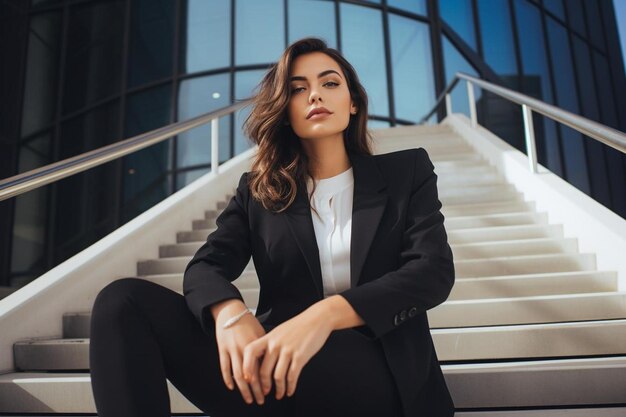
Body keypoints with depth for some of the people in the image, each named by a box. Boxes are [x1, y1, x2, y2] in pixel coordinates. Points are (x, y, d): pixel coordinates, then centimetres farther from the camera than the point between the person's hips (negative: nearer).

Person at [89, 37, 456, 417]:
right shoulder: (257, 189, 14)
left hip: (382, 373, -2)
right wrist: (231, 312, -26)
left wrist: (326, 314, -22)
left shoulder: (407, 171, 10)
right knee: (124, 300, -18)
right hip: (279, 365, 3)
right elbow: (205, 267, 1)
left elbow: (435, 270, -4)